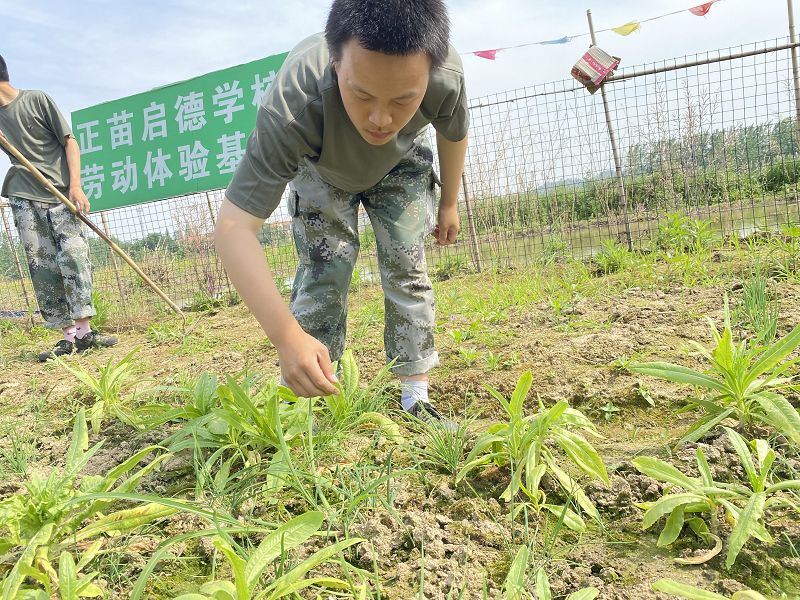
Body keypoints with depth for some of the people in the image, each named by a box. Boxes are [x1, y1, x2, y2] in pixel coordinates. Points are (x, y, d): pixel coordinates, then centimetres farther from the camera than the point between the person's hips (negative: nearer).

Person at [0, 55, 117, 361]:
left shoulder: (36, 99, 2)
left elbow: (69, 142, 0)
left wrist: (75, 185, -10)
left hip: (60, 194, -4)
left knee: (73, 255, -13)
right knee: (41, 266, -3)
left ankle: (83, 330, -12)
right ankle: (69, 335, -2)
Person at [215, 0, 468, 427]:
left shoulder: (445, 75, -37)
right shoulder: (293, 101, -46)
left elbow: (453, 135, -11)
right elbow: (233, 226, -49)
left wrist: (449, 203, 3)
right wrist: (285, 335, -59)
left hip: (401, 164, 2)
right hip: (321, 170, -1)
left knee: (407, 268, -8)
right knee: (322, 271, -14)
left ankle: (415, 400, 1)